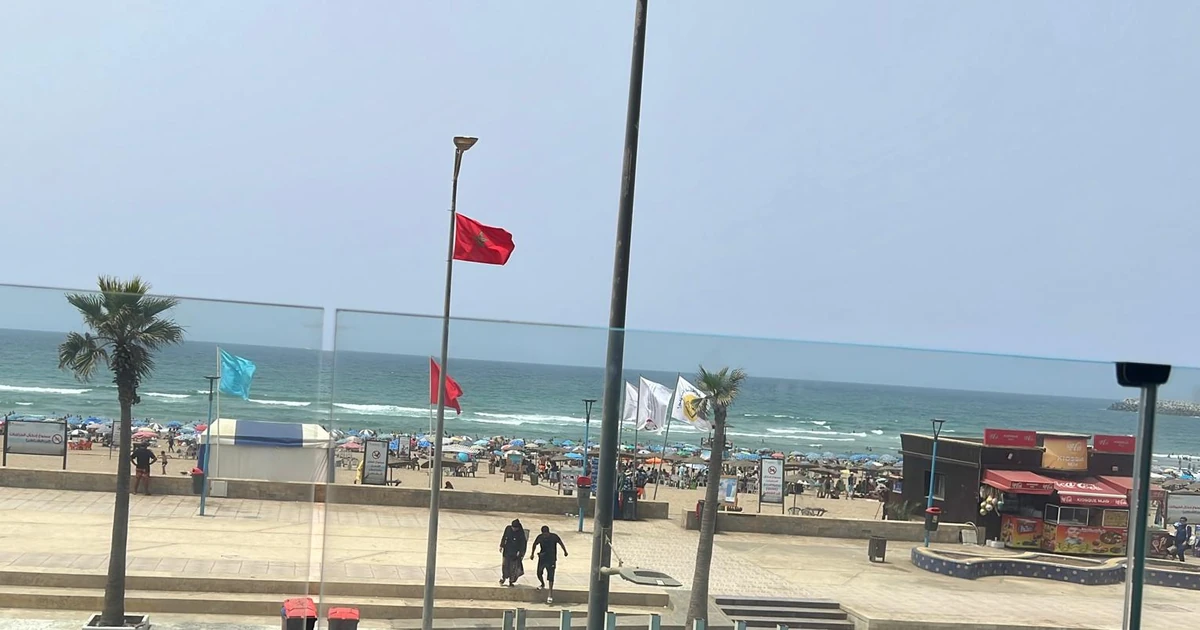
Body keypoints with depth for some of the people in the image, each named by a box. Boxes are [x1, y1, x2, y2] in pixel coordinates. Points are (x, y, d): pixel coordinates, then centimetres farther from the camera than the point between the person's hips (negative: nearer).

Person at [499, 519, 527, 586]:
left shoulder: (521, 532, -14)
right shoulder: (508, 528, -5)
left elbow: (523, 543, -9)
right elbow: (504, 537, 8)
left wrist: (520, 552, -12)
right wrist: (501, 546, 11)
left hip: (515, 552, -3)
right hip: (507, 550, 3)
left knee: (513, 566, 2)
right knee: (505, 564, 7)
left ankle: (511, 581, 14)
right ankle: (503, 577, 28)